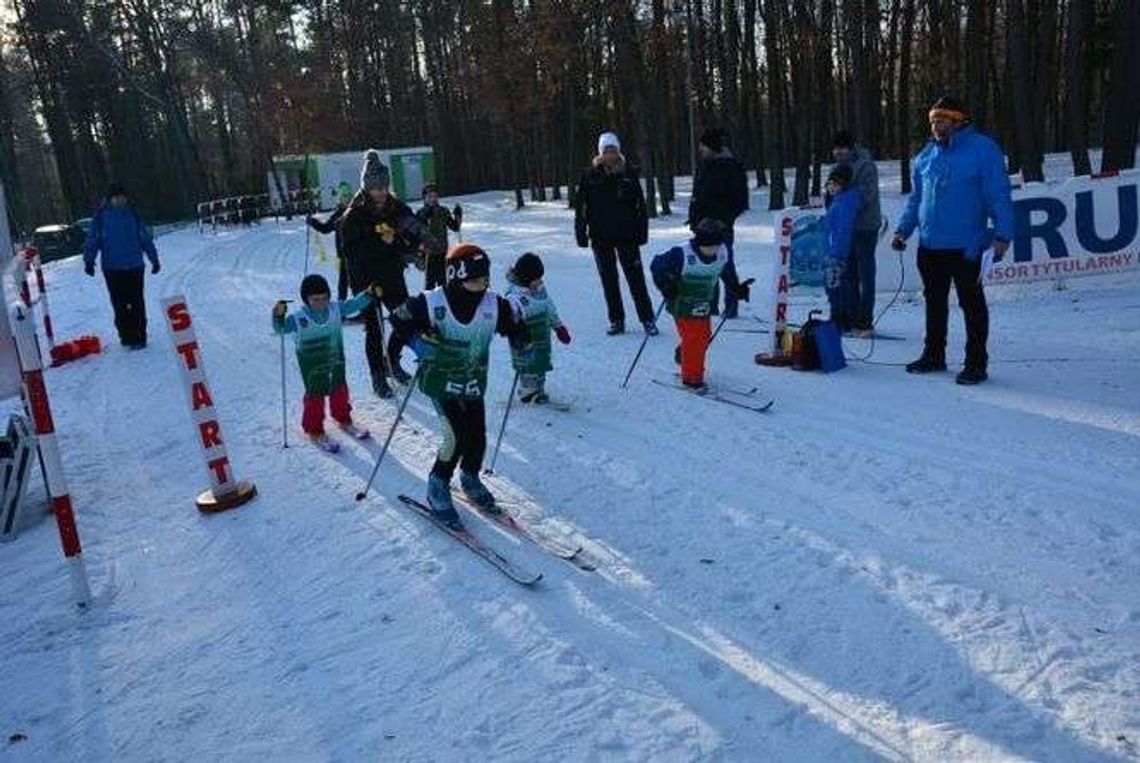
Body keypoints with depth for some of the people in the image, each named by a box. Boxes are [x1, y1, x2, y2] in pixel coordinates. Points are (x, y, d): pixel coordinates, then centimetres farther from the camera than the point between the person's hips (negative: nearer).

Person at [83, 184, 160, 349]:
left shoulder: (132, 215, 5)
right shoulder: (101, 216, 1)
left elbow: (145, 237, 10)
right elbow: (92, 239, 1)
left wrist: (154, 259, 11)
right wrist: (89, 261, -7)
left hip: (134, 266, 1)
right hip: (112, 268, 0)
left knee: (136, 303, 2)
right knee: (120, 305, 2)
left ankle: (139, 337, 8)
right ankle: (126, 337, 10)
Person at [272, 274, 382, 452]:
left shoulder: (336, 309, -5)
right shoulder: (298, 318, -17)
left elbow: (354, 304, 0)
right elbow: (281, 328, -20)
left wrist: (370, 294, -13)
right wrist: (279, 316, -41)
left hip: (336, 362, 5)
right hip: (312, 368, -4)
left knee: (339, 391, 19)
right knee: (315, 396, 3)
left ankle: (344, 420, 41)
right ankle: (315, 430, 20)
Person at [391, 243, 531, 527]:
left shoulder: (494, 305, -7)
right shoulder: (431, 303, -17)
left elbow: (513, 324, 7)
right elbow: (399, 319, -5)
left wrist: (519, 336, -15)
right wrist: (419, 341, -20)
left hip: (474, 384, 4)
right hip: (441, 382, -4)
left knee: (478, 436, 5)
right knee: (457, 436, -13)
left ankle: (470, 478, 36)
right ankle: (438, 487, 9)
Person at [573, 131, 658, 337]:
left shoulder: (629, 173, 1)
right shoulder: (590, 176, 0)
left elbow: (640, 205, 3)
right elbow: (580, 207, 2)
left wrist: (642, 231, -2)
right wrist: (581, 234, -2)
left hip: (626, 235, -1)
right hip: (601, 237, 1)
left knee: (636, 278, -2)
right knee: (609, 280, 9)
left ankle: (648, 319, 4)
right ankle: (616, 320, 19)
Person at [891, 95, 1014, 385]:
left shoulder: (983, 149, -6)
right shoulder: (926, 155, 11)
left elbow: (999, 196, -9)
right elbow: (916, 198, 17)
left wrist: (1002, 234, -17)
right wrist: (903, 230, 8)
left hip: (965, 246, -6)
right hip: (930, 245, 6)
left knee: (971, 304, 2)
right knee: (934, 302, 15)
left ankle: (976, 362, 9)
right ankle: (933, 355, 28)